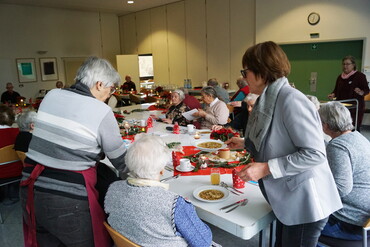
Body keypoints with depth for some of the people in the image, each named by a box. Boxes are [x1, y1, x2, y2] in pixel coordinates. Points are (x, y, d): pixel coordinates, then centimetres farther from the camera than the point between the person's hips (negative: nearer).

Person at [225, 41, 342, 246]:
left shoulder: (291, 101, -24)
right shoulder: (268, 99, 4)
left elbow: (315, 154, -25)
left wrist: (266, 168, -26)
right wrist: (244, 144, 17)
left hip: (305, 204, -8)